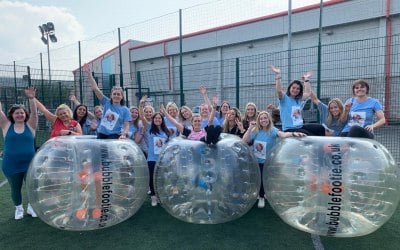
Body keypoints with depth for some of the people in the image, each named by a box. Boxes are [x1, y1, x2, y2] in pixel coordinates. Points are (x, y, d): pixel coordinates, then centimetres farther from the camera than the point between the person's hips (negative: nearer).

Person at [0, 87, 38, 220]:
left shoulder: (30, 125, -2)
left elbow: (34, 112, -15)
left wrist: (32, 99, -29)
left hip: (30, 164, -1)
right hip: (11, 165, 1)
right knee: (15, 189, 16)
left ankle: (31, 207, 33)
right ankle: (18, 208, 38)